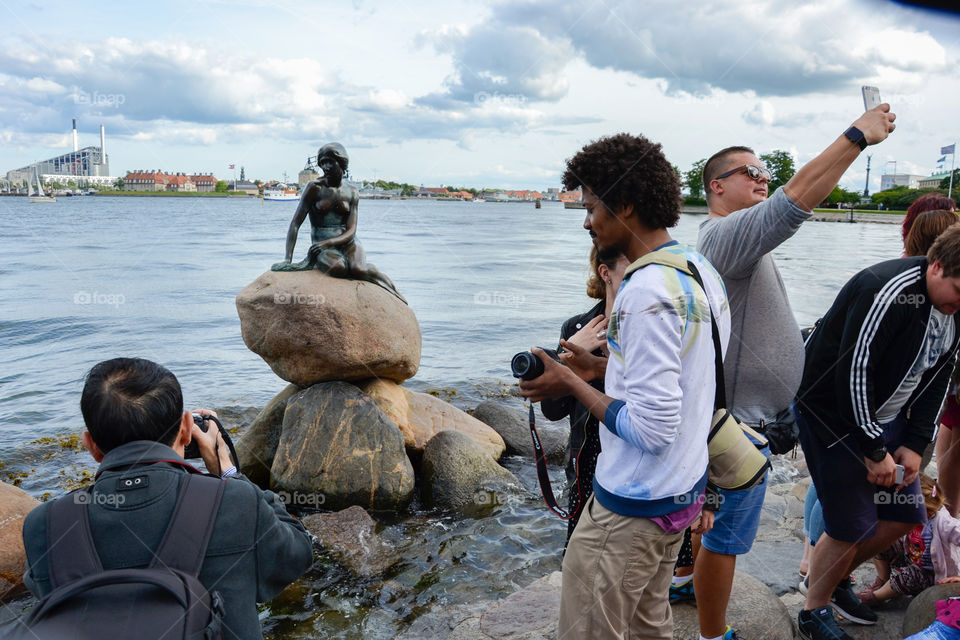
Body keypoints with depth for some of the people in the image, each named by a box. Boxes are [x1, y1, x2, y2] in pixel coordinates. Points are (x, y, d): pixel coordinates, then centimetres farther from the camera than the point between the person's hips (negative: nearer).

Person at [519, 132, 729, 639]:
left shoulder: (647, 291, -26)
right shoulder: (702, 270, 5)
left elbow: (651, 430, -27)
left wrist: (570, 384, -16)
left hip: (634, 507, -9)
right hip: (686, 487, 10)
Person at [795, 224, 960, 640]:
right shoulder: (887, 292, -26)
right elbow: (853, 372, -27)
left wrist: (916, 443, 1)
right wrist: (874, 449, -20)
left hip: (885, 417, 9)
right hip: (833, 414, -8)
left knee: (904, 517, 11)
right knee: (851, 528, -2)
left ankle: (837, 576, 34)